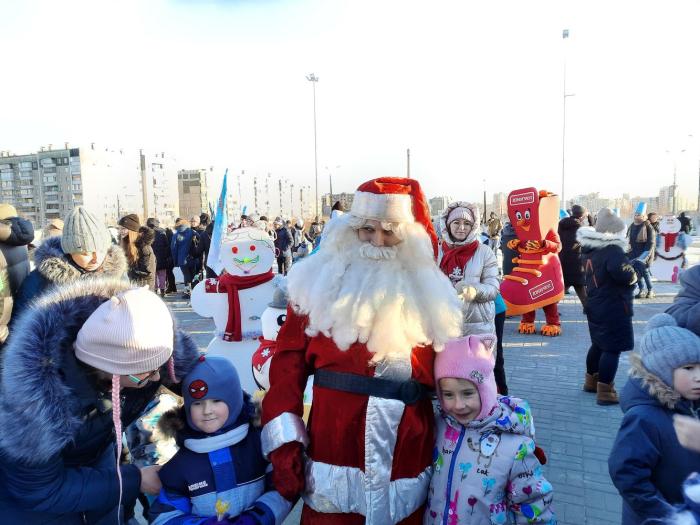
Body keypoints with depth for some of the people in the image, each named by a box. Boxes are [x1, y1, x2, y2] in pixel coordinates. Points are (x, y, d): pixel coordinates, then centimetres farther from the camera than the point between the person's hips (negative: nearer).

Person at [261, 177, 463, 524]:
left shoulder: (428, 292, 5)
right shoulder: (320, 284, -2)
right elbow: (289, 363, -5)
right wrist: (284, 443, -11)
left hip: (408, 466, 3)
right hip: (334, 458, -2)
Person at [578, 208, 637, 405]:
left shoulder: (589, 248, 6)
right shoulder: (612, 250, -21)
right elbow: (626, 275, -34)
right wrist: (633, 276, -13)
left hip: (595, 305, 9)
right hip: (613, 308, -9)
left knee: (599, 344, 21)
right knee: (612, 348, -3)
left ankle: (591, 380, 33)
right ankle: (605, 391, 0)